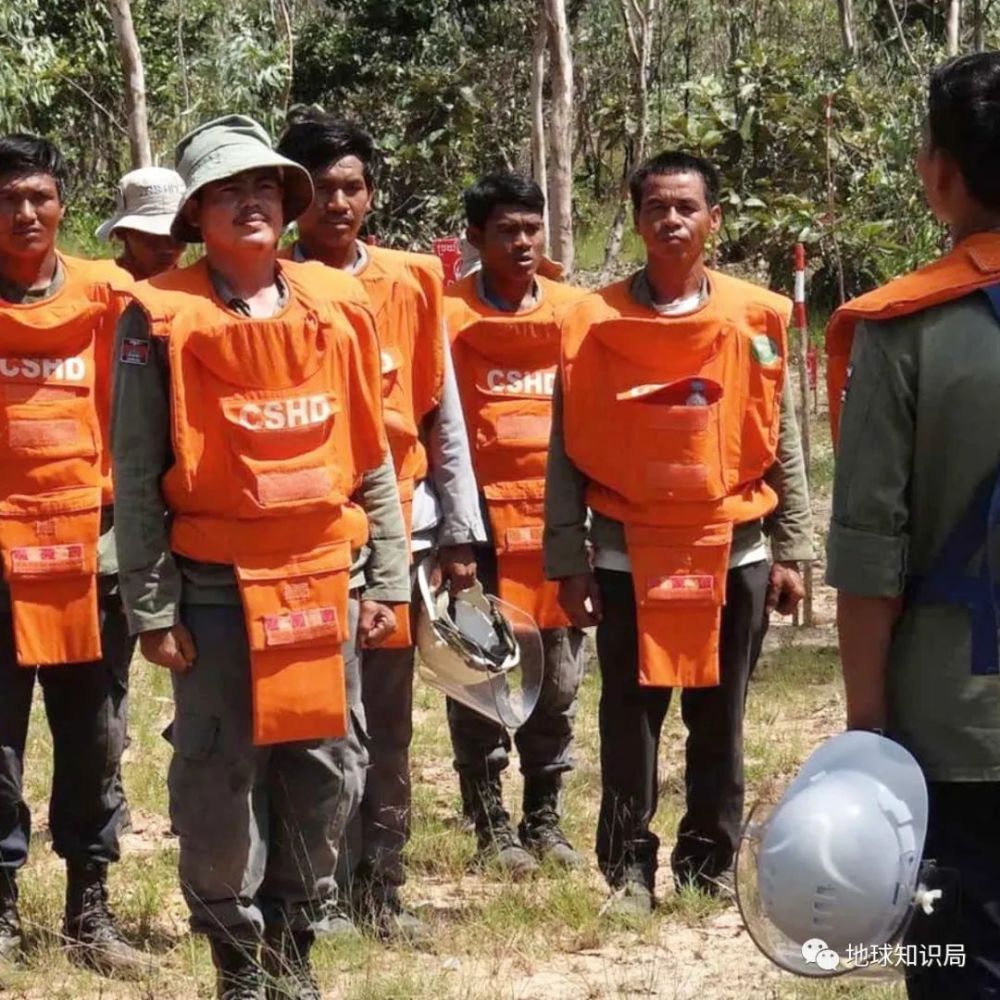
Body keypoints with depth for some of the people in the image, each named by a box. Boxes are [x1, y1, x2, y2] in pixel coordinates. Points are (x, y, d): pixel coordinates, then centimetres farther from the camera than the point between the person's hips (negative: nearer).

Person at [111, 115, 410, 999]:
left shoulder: (339, 308, 7)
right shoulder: (162, 318, -4)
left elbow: (373, 460, 11)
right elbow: (138, 476, -4)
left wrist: (386, 580, 6)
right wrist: (151, 606, -8)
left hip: (324, 580, 3)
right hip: (216, 586, -3)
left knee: (326, 769, 7)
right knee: (220, 772, 1)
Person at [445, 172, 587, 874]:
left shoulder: (577, 310, 9)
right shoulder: (448, 314, 0)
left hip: (559, 516, 3)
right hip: (485, 517, -3)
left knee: (559, 680, 7)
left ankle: (544, 819, 18)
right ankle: (492, 825, 9)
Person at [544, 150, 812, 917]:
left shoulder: (760, 319, 2)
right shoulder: (594, 322, -1)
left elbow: (783, 446, 6)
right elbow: (567, 452, 0)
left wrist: (791, 552, 2)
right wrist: (568, 561, -5)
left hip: (735, 550, 1)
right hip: (629, 554, -1)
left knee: (719, 719, 7)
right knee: (630, 718, 3)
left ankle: (710, 866, 17)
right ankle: (630, 868, 11)